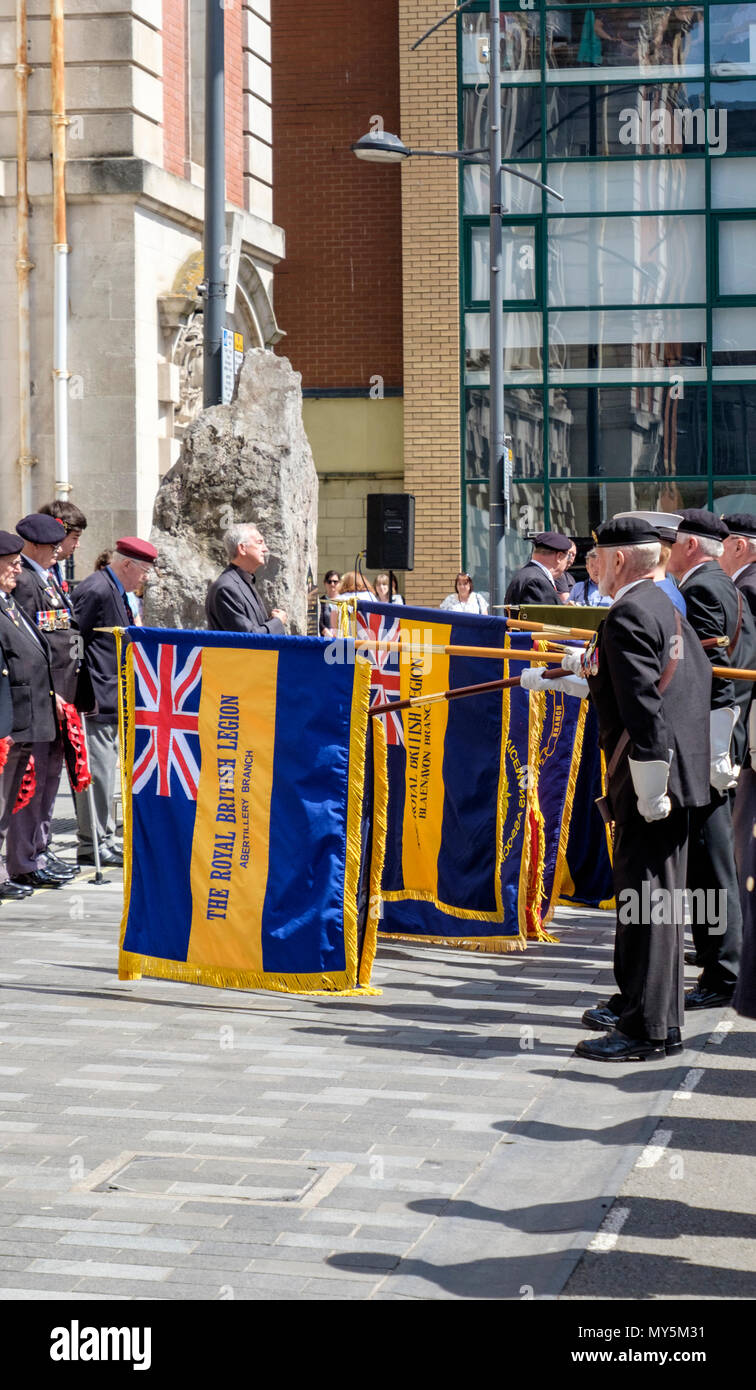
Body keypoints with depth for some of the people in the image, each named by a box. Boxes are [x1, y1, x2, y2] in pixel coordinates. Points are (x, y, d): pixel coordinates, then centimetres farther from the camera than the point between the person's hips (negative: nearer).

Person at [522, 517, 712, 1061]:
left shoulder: (629, 615, -15)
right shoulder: (666, 607, 16)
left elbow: (644, 707, -22)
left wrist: (651, 793, -21)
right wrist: (561, 679, 38)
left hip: (650, 776, -10)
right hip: (675, 771, 10)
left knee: (647, 898, -6)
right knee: (650, 897, 18)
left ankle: (651, 1029, -4)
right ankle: (637, 1003, 30)